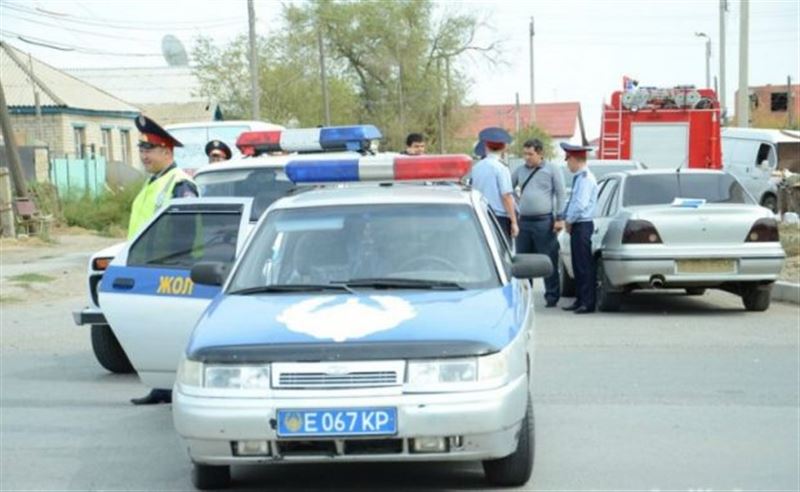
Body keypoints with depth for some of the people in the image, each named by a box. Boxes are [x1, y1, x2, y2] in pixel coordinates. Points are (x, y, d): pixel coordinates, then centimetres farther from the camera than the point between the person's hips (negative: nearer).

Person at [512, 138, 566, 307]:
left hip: (544, 222, -5)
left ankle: (552, 296, 3)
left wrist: (560, 218, -8)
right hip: (524, 221, 5)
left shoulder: (552, 170, 2)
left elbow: (560, 194, -1)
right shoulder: (520, 170, 15)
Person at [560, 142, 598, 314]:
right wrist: (566, 219, 11)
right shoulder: (579, 177, 14)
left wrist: (569, 221, -11)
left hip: (582, 225, -10)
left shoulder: (586, 178, -15)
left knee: (585, 266, -7)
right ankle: (580, 300, 19)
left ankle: (588, 303, -5)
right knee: (578, 266, 13)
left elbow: (580, 204, -22)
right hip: (576, 226, 10)